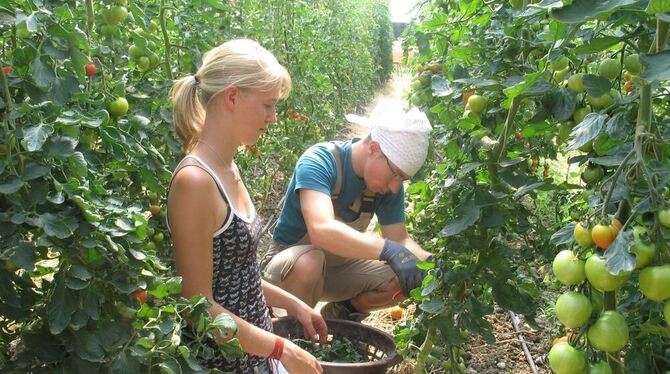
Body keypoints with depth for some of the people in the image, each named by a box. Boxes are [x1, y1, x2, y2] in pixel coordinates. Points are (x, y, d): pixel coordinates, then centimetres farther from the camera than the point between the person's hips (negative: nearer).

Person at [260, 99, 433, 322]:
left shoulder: (389, 183, -10)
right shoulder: (319, 161, -29)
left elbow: (400, 239, -7)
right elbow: (322, 230, -45)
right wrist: (388, 249, -52)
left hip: (339, 266, 6)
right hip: (288, 263, -5)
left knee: (404, 280, -14)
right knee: (309, 262, -39)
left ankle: (339, 312, 9)